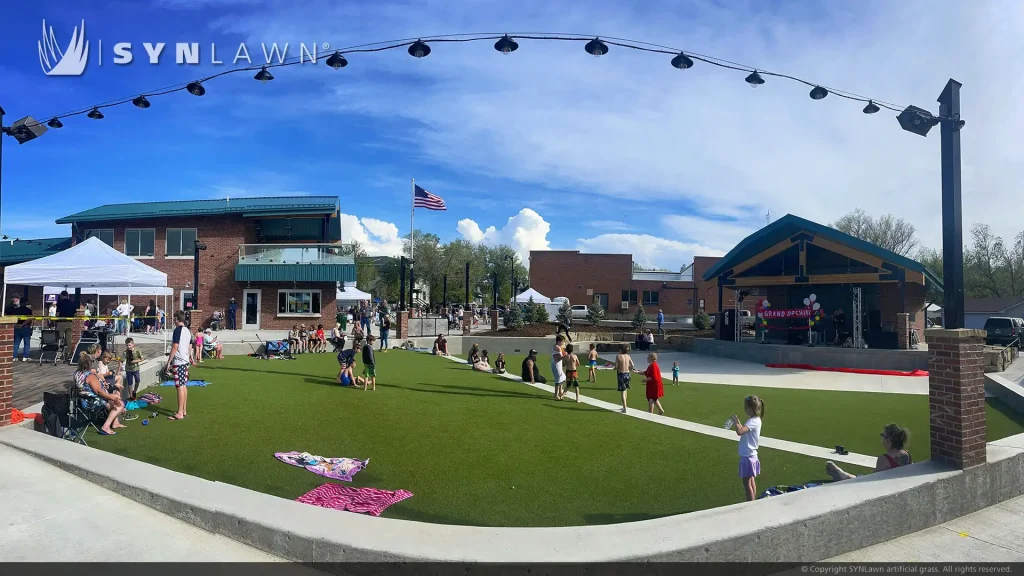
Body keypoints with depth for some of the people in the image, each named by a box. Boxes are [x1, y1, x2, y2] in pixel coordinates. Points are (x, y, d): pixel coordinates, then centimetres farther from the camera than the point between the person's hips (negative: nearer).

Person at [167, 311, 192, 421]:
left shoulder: (178, 330, -14)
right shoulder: (188, 330, 12)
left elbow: (174, 347, -17)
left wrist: (169, 362, -12)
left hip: (178, 362, -9)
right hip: (185, 361, 9)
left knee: (179, 387, -6)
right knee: (184, 386, 13)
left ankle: (180, 413, -3)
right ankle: (184, 411, 19)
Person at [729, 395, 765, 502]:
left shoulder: (753, 421, -22)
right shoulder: (755, 420, 8)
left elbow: (739, 432, -35)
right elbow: (743, 431, 14)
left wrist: (735, 421, -21)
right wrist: (738, 423, 1)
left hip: (747, 457, -10)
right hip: (751, 455, 10)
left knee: (747, 483, -1)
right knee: (751, 482, 17)